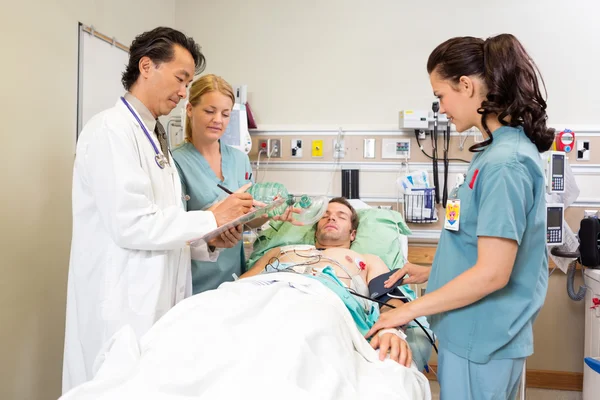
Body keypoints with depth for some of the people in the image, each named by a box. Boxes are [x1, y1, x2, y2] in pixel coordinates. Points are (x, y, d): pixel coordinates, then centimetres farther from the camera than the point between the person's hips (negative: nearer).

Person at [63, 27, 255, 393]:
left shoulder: (154, 138, 15)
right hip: (122, 307, -8)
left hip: (158, 303, 8)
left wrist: (210, 242, 1)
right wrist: (211, 219, -13)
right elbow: (131, 226, -20)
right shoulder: (112, 129, -11)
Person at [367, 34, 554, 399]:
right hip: (471, 332, 8)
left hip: (483, 341, -8)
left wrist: (411, 309, -16)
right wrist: (433, 273, 9)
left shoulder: (504, 163, -23)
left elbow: (491, 273, -24)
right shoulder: (499, 150, 5)